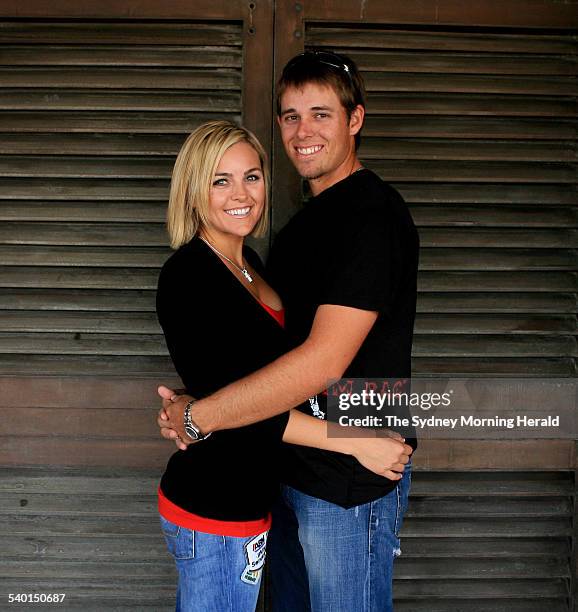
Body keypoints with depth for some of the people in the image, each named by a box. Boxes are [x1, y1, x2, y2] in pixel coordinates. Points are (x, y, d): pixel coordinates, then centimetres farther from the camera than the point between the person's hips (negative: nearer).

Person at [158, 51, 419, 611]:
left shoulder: (373, 215, -20)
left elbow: (322, 361, -28)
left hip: (349, 482, -9)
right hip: (291, 466, 9)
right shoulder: (306, 218, 12)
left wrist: (196, 416, -20)